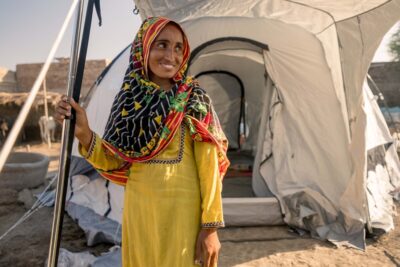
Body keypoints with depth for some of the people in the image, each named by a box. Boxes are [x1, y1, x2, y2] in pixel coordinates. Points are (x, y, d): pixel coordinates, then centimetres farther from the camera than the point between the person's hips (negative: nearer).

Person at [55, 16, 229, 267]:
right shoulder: (129, 99, 0)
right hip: (139, 211, 4)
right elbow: (116, 163, 2)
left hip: (183, 212, -3)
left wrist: (211, 226, -10)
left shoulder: (195, 100, -9)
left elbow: (209, 167, -9)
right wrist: (83, 132, -13)